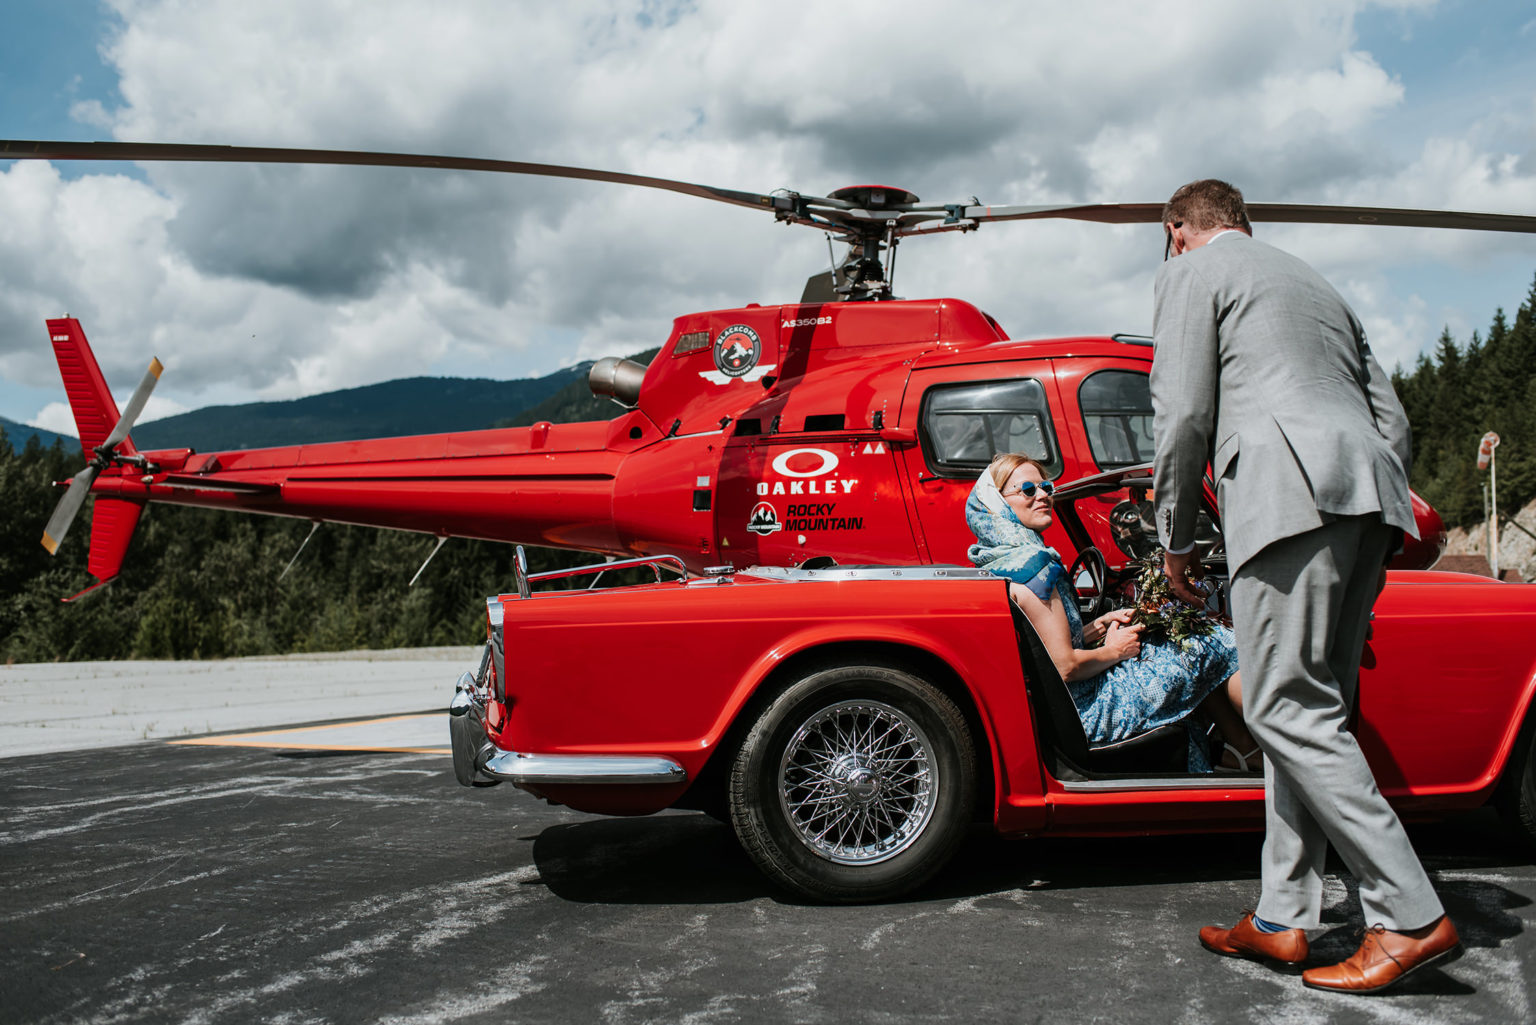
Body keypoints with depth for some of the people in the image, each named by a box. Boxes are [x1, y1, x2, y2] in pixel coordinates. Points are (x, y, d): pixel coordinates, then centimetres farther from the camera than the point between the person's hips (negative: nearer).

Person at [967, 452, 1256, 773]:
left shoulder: (1008, 560, 9)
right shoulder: (1032, 567, -22)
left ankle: (1241, 749, 24)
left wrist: (1099, 626, 5)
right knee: (1213, 647, 1)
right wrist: (1115, 651, -8)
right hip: (1088, 713, -10)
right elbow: (1065, 666, -25)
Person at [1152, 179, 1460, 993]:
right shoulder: (1313, 283, 33)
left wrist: (1175, 539, 8)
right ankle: (1282, 919, 11)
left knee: (1286, 711, -9)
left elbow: (1183, 415, -1)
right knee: (1309, 708, 9)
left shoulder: (1192, 271, 11)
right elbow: (1392, 418, 26)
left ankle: (1412, 917, -11)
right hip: (1370, 491, 8)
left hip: (1291, 490, -8)